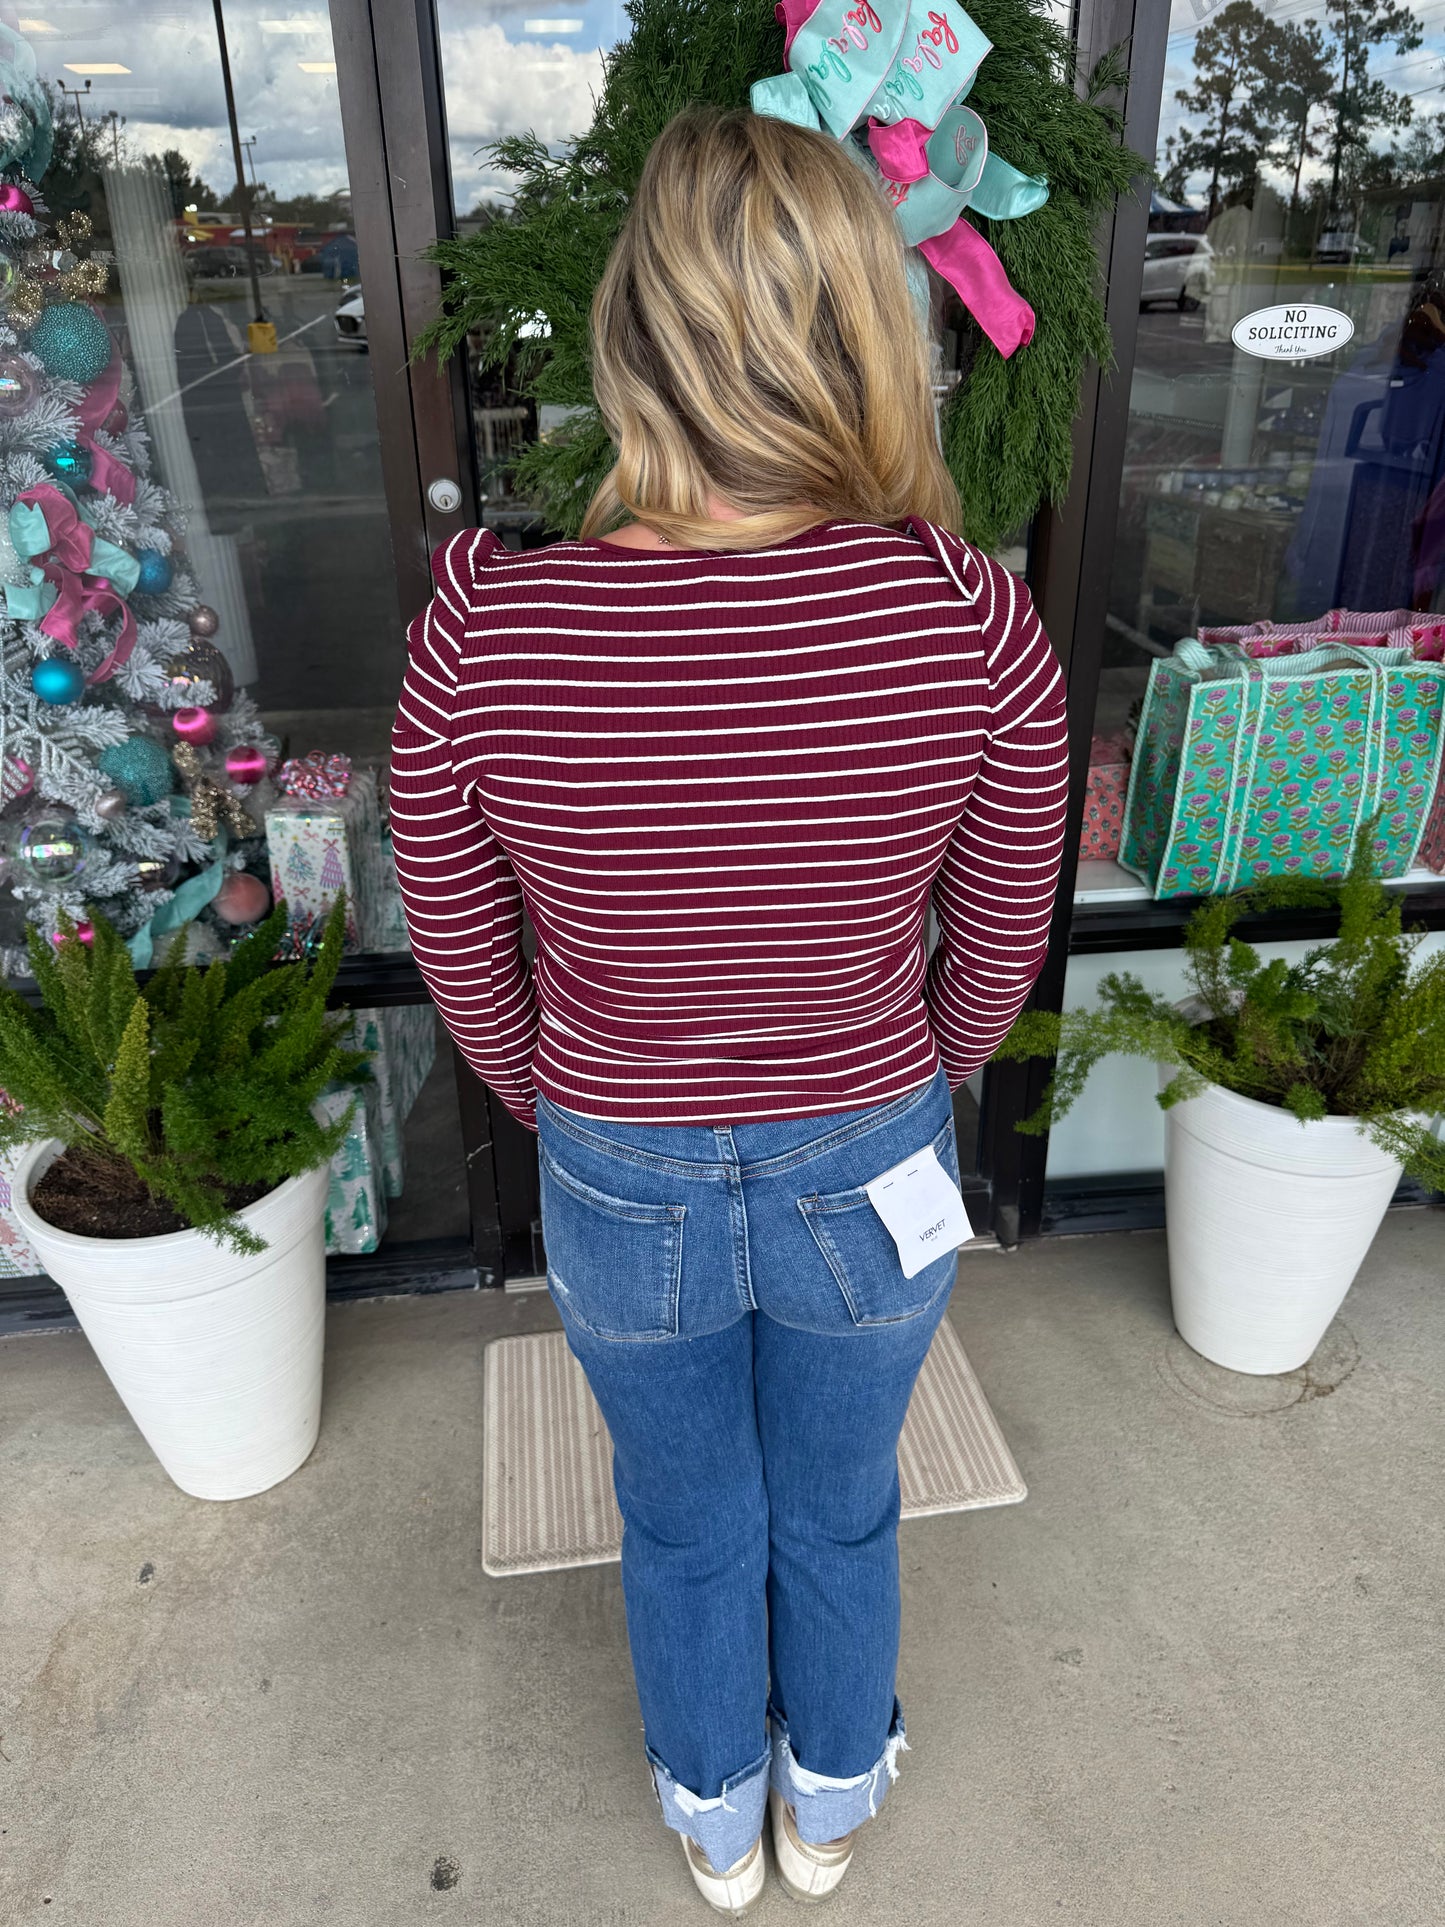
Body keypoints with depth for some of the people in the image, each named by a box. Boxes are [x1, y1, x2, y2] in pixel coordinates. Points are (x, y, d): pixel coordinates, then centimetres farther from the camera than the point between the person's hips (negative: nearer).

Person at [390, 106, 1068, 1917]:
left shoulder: (481, 634, -24)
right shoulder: (973, 621, -23)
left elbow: (467, 962, -9)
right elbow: (998, 949, -8)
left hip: (620, 1189, 0)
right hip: (868, 1172, 1)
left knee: (685, 1525, 29)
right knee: (841, 1513, 29)